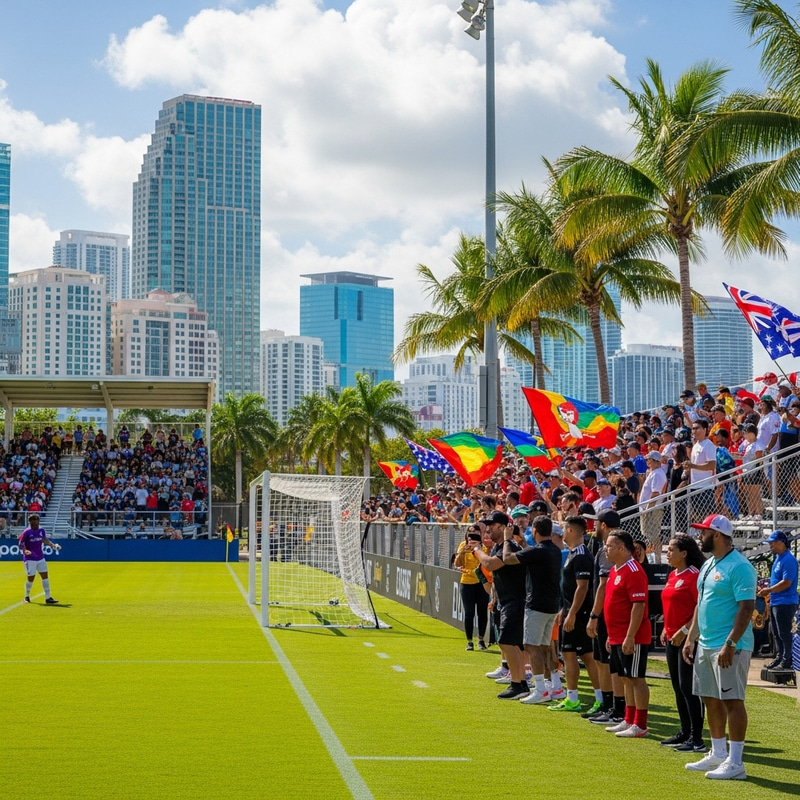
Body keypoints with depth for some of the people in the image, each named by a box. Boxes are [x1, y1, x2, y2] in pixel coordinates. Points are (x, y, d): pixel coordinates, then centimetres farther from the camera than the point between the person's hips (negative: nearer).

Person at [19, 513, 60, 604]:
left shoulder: (41, 530, 2)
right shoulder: (26, 532, -14)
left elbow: (45, 540, 17)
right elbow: (21, 545, -10)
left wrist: (53, 545, 4)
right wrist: (25, 550, -30)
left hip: (40, 558, 5)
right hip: (30, 559, -5)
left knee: (45, 576, -1)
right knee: (31, 578, 1)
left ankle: (48, 598, 2)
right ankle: (27, 596, 25)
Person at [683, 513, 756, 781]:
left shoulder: (739, 566, -15)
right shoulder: (708, 565, 15)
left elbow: (746, 607, -20)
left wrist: (730, 644, -24)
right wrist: (691, 638, 16)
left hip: (729, 647, -9)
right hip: (705, 645, 9)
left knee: (732, 700, -5)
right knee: (711, 699, 14)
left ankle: (735, 763, -1)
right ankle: (718, 754, 25)